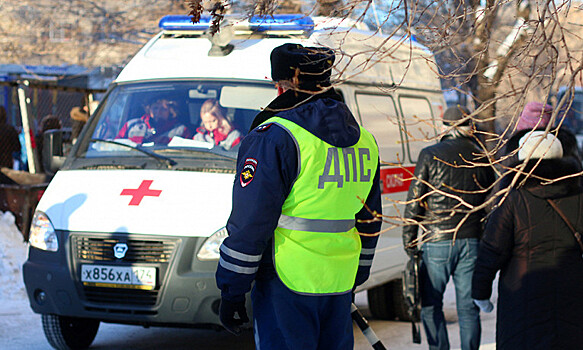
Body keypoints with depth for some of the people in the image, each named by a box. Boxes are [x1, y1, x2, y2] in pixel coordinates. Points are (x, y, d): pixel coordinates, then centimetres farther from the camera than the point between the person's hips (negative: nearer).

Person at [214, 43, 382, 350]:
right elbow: (368, 224, 19)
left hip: (287, 285, -7)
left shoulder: (275, 138, -11)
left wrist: (231, 292, -6)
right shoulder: (364, 142, 12)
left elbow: (250, 224, -12)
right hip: (340, 286, 7)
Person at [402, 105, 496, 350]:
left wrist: (409, 242, 2)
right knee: (468, 307, 7)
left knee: (431, 304, 6)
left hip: (437, 241, -3)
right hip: (472, 241, 3)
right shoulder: (482, 160, 8)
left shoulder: (430, 155, -3)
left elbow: (414, 201, -5)